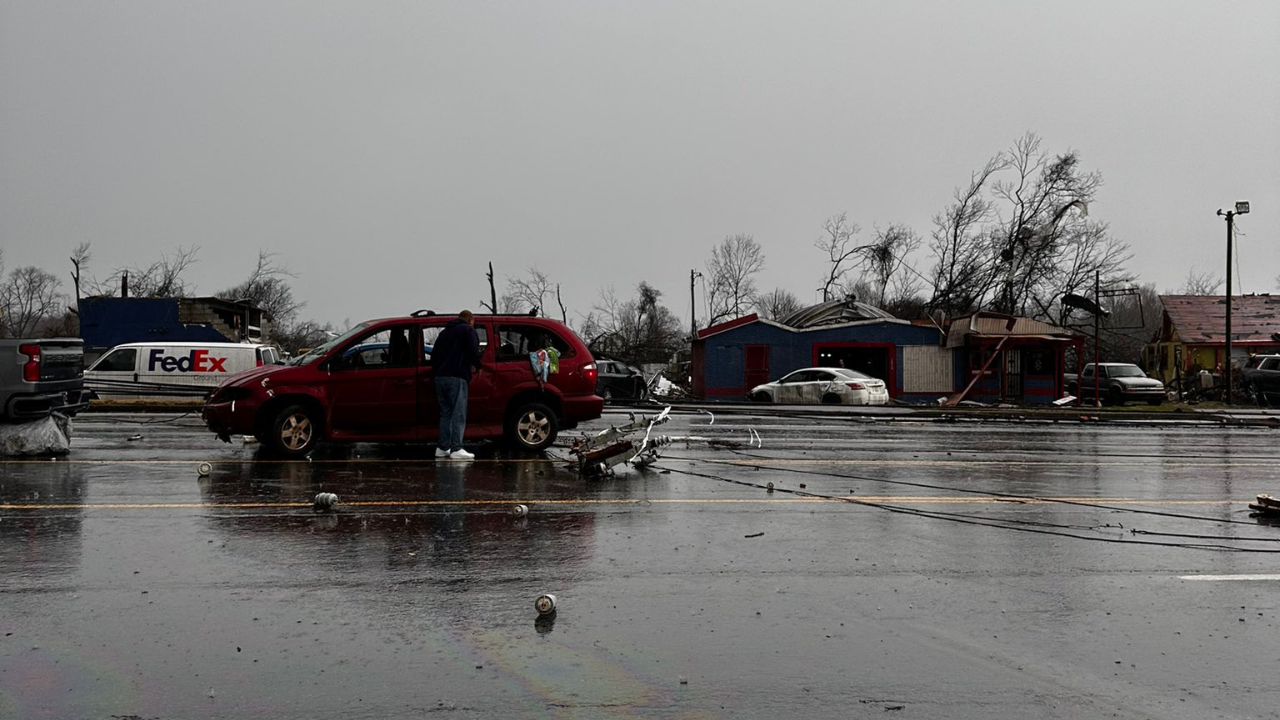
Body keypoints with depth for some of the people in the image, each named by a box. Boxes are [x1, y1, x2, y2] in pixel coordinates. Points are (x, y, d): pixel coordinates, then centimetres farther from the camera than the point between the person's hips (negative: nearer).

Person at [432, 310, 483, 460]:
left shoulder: (444, 331, 24)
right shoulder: (468, 330, 2)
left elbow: (433, 355, 23)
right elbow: (474, 351, -10)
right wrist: (476, 366, 5)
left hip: (440, 377, 7)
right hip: (456, 377, -7)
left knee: (445, 413, 13)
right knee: (458, 414, -7)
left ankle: (442, 448, 11)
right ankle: (456, 449, -13)